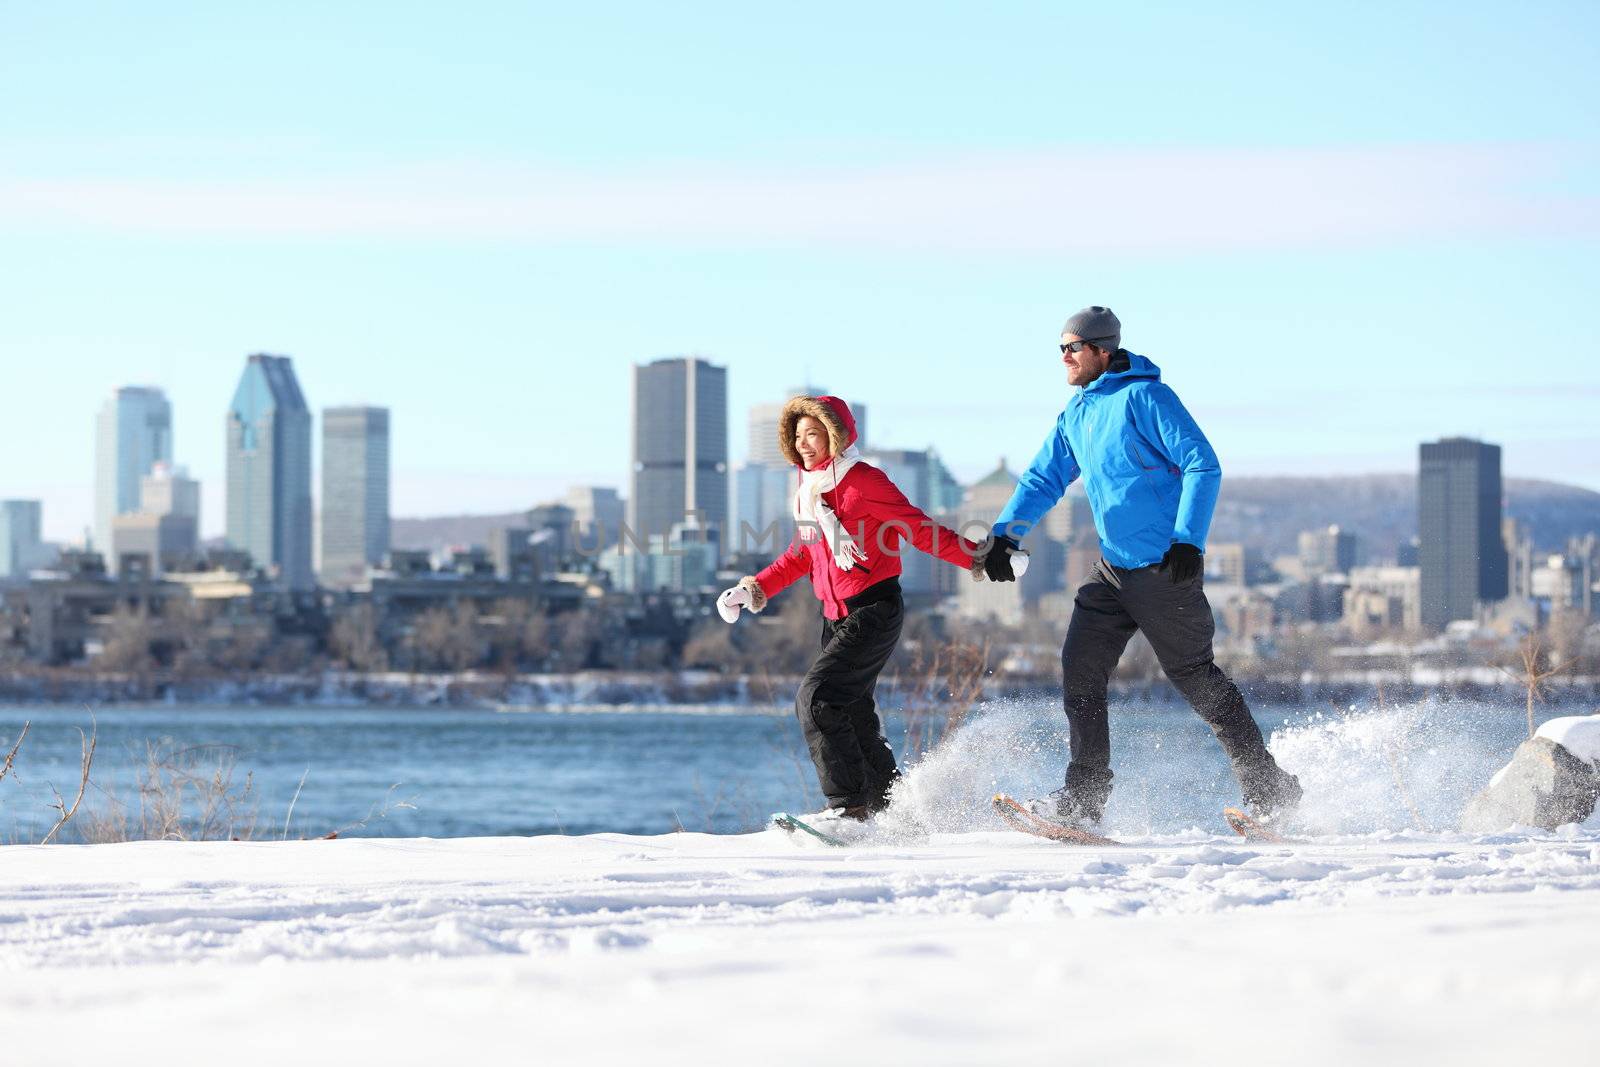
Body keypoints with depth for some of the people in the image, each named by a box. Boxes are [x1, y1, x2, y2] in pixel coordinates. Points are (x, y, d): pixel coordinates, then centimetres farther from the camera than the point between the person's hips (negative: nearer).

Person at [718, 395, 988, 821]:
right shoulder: (810, 490, 13)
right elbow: (802, 555, 25)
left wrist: (975, 557, -21)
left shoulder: (863, 482, -12)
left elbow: (918, 529, -13)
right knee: (852, 715, 10)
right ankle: (891, 808, 21)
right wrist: (756, 588, 16)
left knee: (816, 698, -18)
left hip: (874, 612, -9)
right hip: (838, 618, 9)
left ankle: (848, 806, -15)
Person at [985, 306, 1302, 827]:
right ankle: (1083, 795, 4)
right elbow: (1043, 480, 17)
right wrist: (1006, 534, 1)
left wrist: (1189, 541, -26)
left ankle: (1269, 787, 10)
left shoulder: (1144, 397, -14)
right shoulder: (1075, 414, 12)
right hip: (1113, 568, 8)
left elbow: (1203, 466, -18)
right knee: (1080, 668, -1)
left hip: (1165, 568, -8)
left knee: (1194, 676, -2)